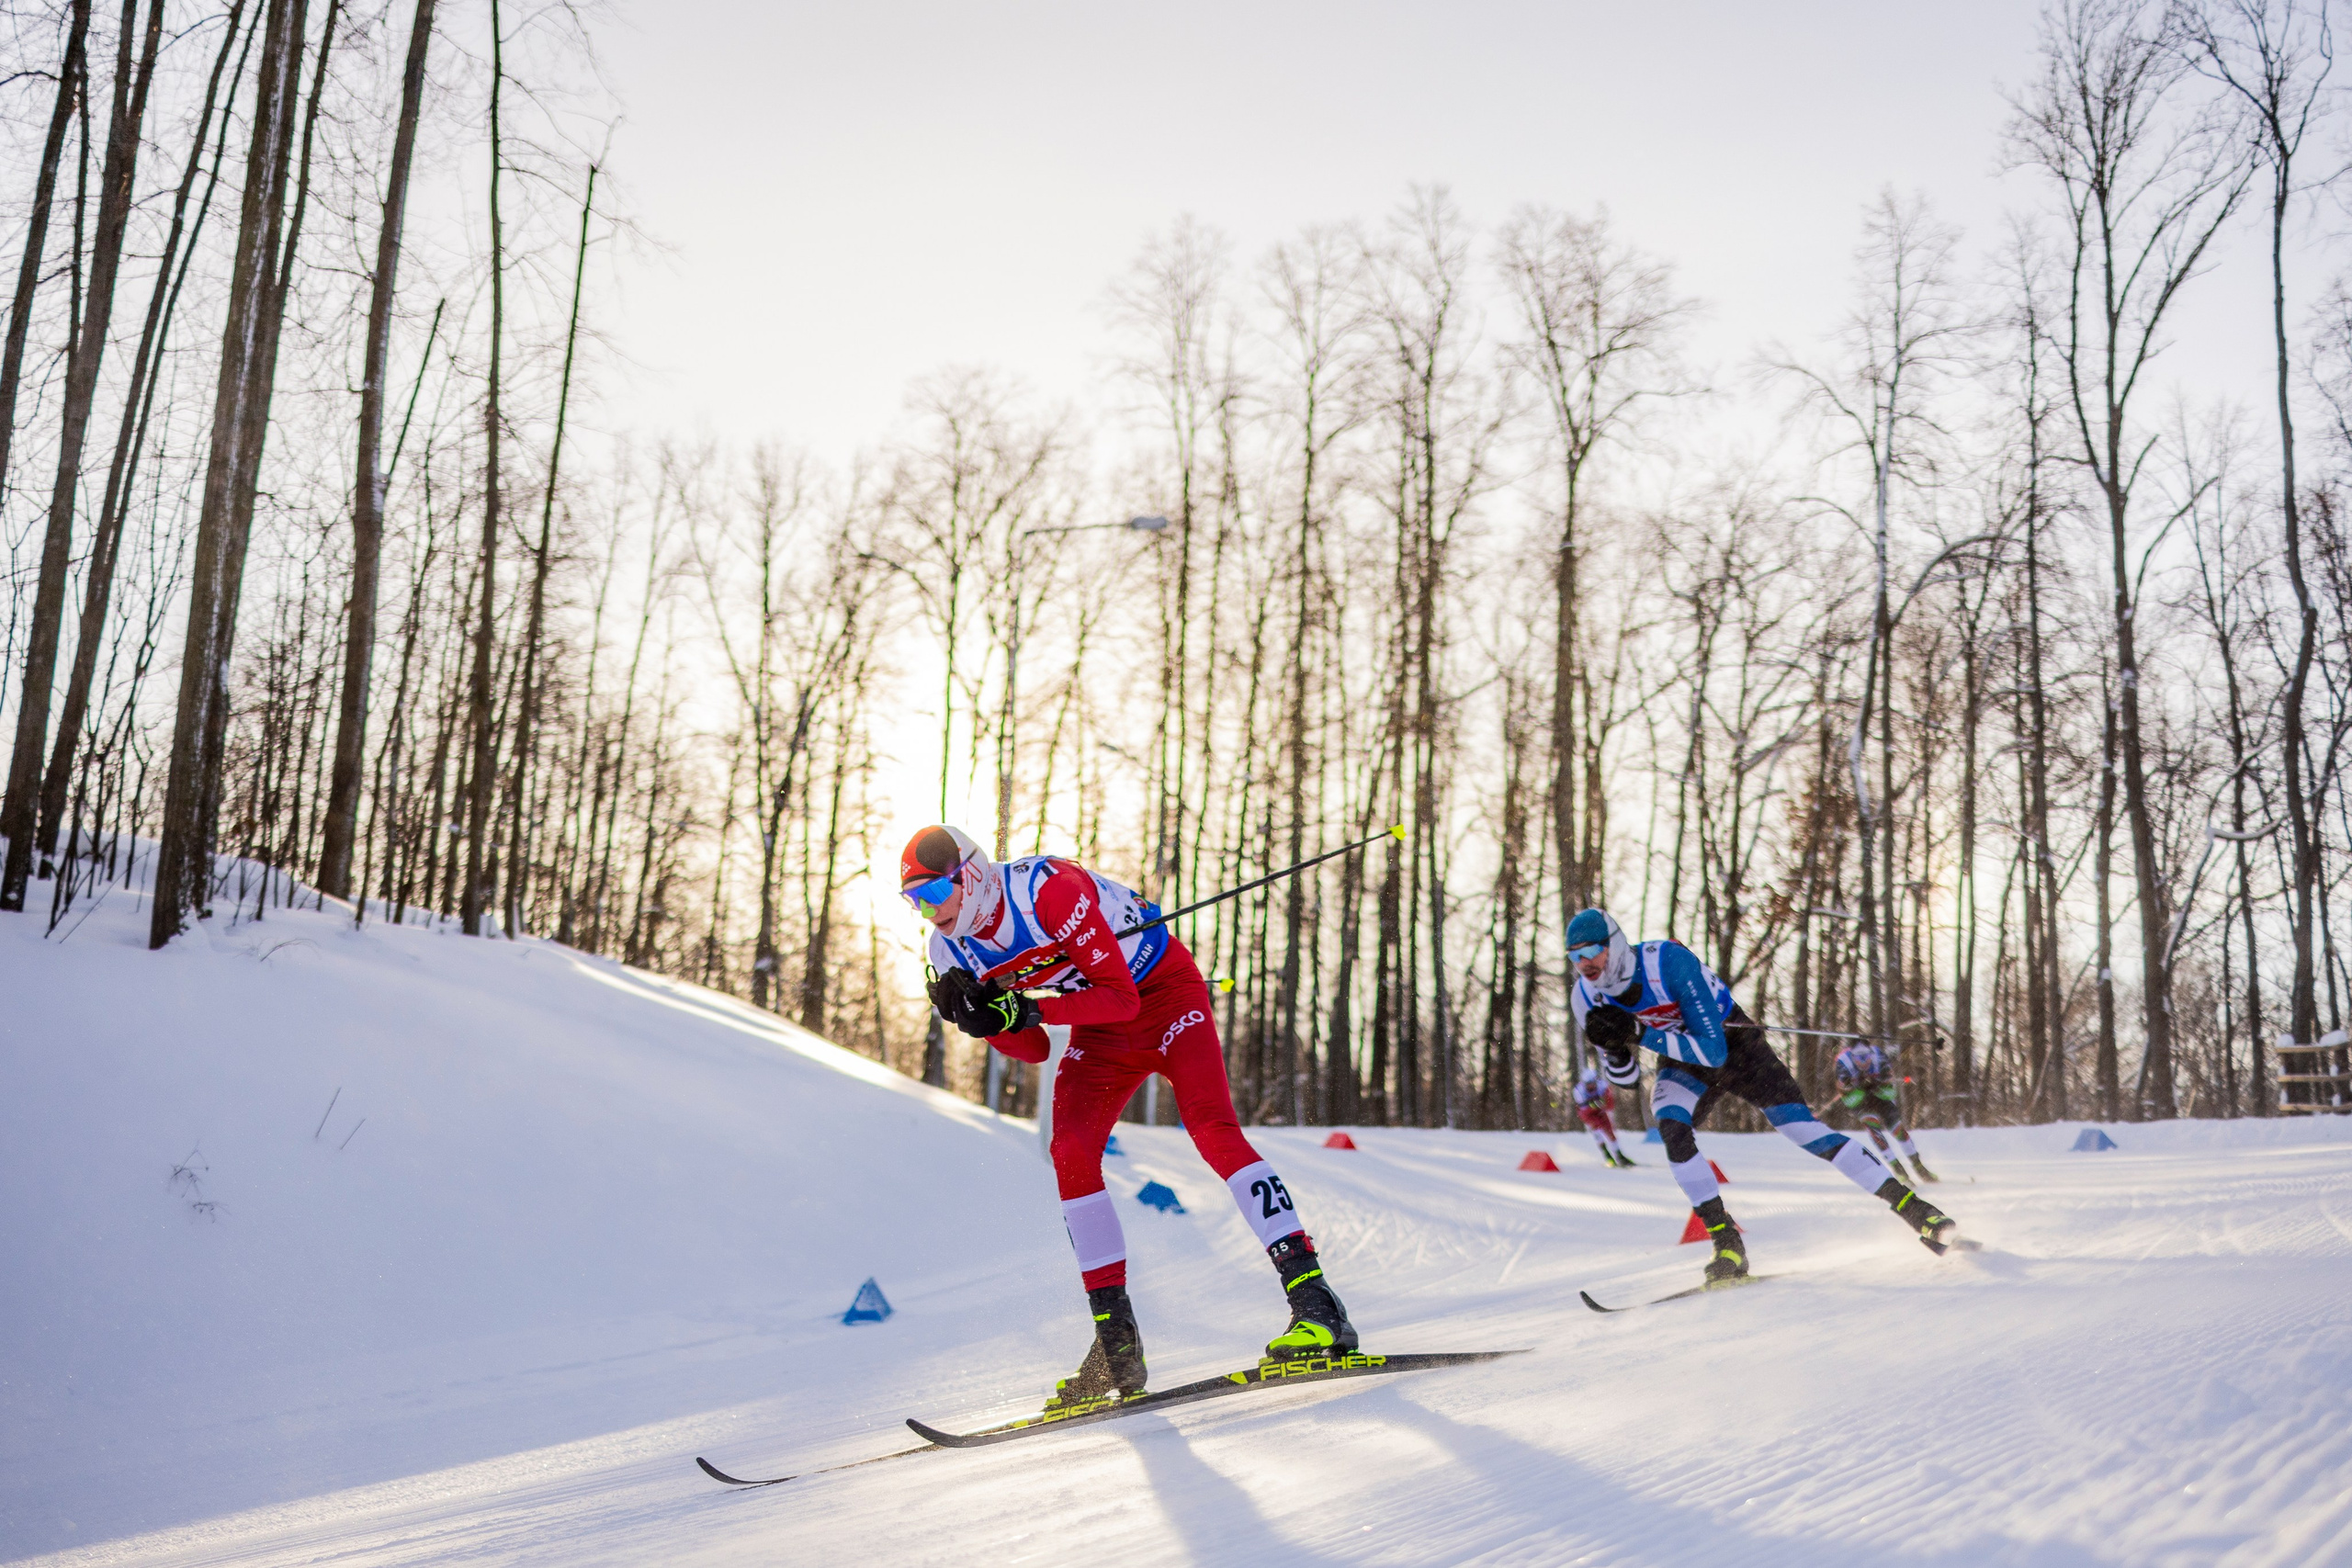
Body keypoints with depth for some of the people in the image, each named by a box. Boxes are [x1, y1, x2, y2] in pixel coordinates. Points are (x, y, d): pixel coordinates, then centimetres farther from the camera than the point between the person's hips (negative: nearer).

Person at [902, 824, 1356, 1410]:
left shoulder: (1048, 889, -29)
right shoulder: (951, 952, -7)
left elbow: (1120, 996, -28)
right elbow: (1033, 1051, -2)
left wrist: (1028, 1008, -35)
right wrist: (979, 1015, -20)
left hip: (1164, 992, -6)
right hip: (1099, 1033, 6)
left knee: (1214, 1132, -23)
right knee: (1071, 1155, -15)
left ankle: (1314, 1303, -24)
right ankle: (1116, 1345, -9)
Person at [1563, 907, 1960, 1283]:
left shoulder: (1670, 962, -34)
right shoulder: (1586, 1000, -19)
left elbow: (1713, 1051, -35)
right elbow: (1626, 1080, -7)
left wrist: (1638, 1033, -42)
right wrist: (1616, 1050, -30)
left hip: (1734, 1045, -3)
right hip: (1682, 1065, 3)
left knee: (1805, 1131, -11)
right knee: (1672, 1130, -26)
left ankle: (1914, 1207, 2)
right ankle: (1727, 1246, -17)